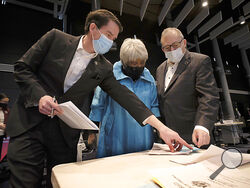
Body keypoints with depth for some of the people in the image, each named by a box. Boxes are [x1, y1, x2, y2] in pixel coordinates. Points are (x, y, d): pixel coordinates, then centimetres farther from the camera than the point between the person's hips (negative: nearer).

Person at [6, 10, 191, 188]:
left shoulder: (103, 68, 0)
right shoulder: (56, 38, -2)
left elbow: (125, 96, -6)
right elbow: (22, 67, 2)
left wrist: (162, 127, -13)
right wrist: (40, 95, -17)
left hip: (65, 133, 1)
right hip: (29, 123, 0)